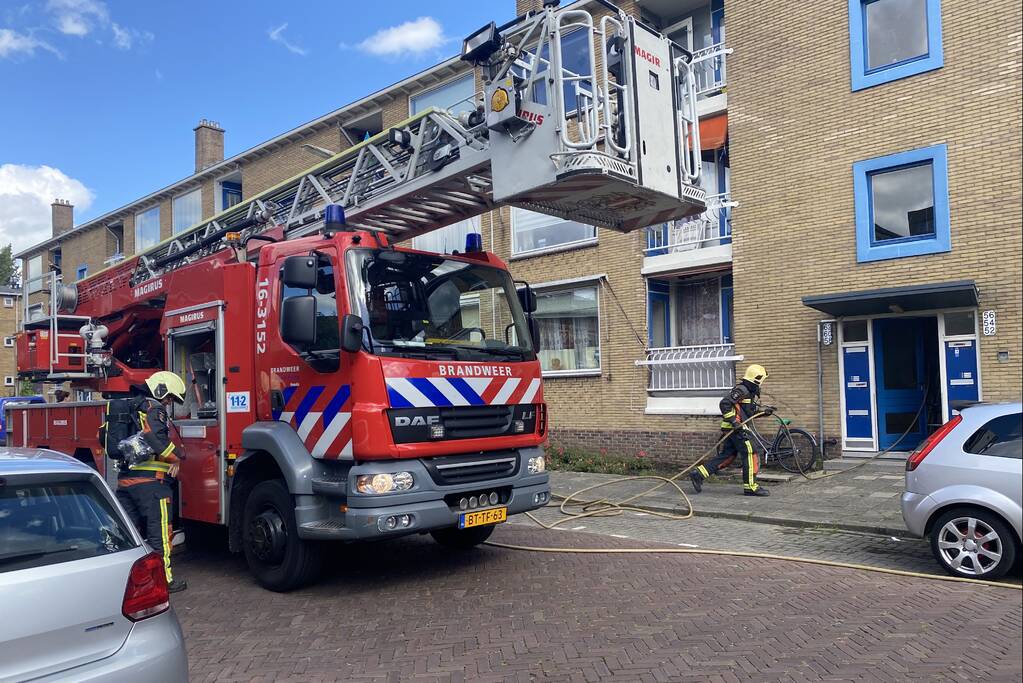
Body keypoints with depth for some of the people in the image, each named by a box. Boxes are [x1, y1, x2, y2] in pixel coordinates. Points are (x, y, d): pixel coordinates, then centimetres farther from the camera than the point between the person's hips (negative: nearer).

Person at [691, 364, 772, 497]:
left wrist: (762, 411, 18)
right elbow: (725, 403, -23)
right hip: (735, 429, -10)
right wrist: (733, 421, -24)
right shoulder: (742, 389, -13)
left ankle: (698, 474, 7)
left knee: (727, 456, 9)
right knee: (750, 454, -4)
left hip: (736, 428, 10)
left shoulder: (749, 391, 20)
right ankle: (750, 487, 3)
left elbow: (748, 412, 30)